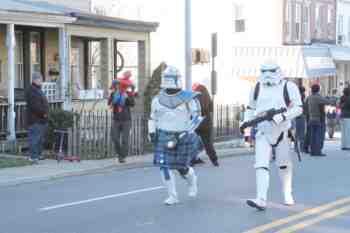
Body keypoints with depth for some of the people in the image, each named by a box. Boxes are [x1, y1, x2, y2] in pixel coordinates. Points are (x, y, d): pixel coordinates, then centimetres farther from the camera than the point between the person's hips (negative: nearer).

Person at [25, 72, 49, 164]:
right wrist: (43, 112, -18)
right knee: (35, 138, -10)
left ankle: (39, 155, 26)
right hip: (35, 120, -11)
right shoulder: (31, 90, -13)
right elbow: (34, 105, -22)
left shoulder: (38, 90, 21)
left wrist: (45, 113, 12)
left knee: (41, 139, 17)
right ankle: (33, 157, -9)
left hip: (42, 119, 11)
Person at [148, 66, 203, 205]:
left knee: (182, 167, 1)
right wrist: (152, 132, 3)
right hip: (164, 138, 3)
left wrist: (186, 134, -19)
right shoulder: (158, 99, 3)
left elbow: (196, 118, -9)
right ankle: (173, 196, 7)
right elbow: (153, 117, 15)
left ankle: (192, 181, 36)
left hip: (183, 138, -3)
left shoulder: (189, 99, -9)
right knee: (165, 166, -7)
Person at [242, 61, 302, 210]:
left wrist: (282, 116, -23)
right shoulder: (258, 87, 9)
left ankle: (287, 194, 34)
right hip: (263, 132, 2)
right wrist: (246, 123, 6)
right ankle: (261, 200, -19)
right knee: (261, 165, -12)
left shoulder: (288, 87, -4)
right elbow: (251, 108, 21)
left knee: (284, 164, 13)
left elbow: (298, 108, -9)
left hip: (281, 131, -2)